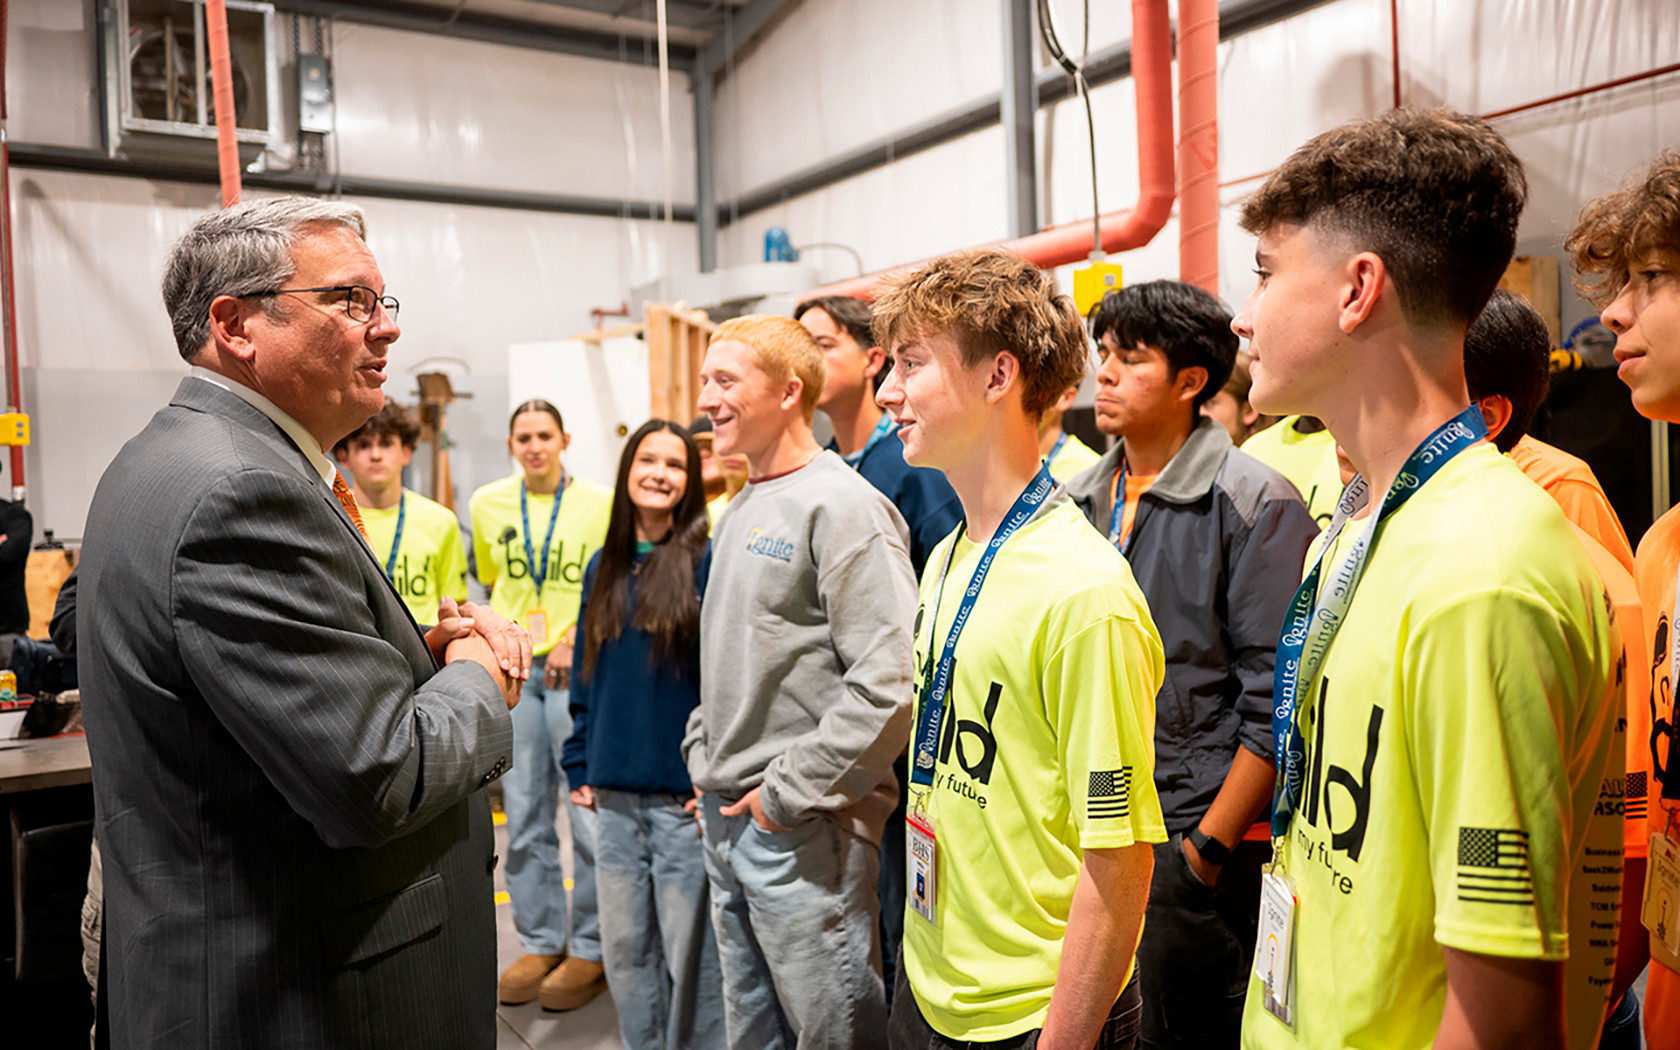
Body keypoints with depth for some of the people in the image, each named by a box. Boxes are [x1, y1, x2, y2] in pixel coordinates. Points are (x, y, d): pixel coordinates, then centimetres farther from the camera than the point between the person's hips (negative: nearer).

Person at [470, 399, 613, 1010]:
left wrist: (579, 639, -12)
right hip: (512, 668, 4)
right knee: (524, 816, 9)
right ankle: (540, 943, 22)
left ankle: (591, 950, 10)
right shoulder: (488, 505, 9)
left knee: (590, 813, -3)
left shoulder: (600, 505, -3)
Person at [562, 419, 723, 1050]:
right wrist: (579, 768, 10)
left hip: (683, 796, -5)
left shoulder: (706, 562, -7)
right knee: (624, 949, 15)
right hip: (613, 796, 5)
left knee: (688, 951, 5)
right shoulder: (604, 567, 10)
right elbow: (585, 675, 14)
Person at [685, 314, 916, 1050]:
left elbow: (888, 683, -23)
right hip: (726, 818, 9)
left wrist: (791, 792, -18)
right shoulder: (741, 507, 13)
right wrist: (704, 759, 12)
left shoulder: (843, 507, -15)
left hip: (802, 828, -8)